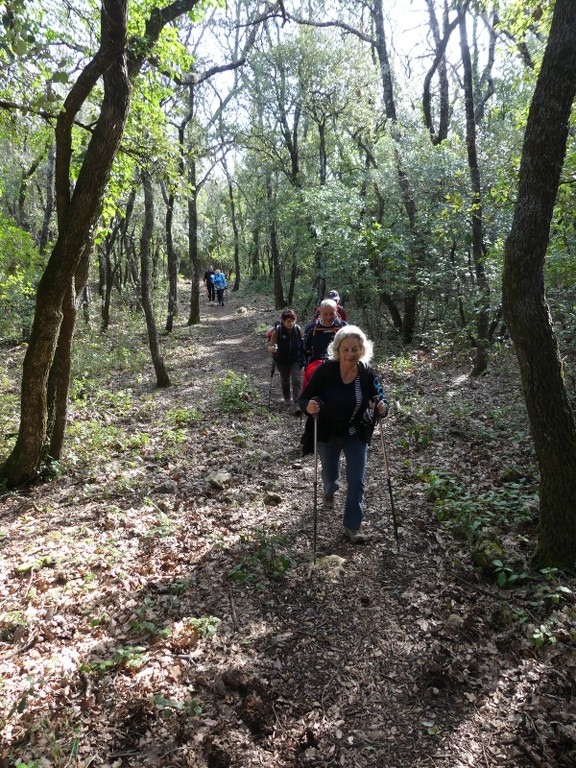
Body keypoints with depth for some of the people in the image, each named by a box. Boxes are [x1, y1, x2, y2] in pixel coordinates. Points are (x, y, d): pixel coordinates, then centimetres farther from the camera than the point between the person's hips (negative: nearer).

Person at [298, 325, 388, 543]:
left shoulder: (368, 373, -16)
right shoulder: (325, 370, -23)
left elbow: (380, 397, -7)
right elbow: (304, 398, -19)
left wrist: (382, 408, -31)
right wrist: (309, 407, -42)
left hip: (357, 434, 0)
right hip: (327, 434, 0)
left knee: (356, 481, -1)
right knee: (330, 474, 21)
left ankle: (352, 527, 16)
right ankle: (329, 492, 59)